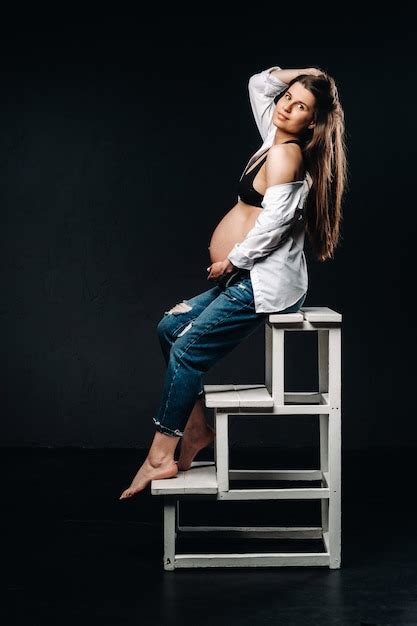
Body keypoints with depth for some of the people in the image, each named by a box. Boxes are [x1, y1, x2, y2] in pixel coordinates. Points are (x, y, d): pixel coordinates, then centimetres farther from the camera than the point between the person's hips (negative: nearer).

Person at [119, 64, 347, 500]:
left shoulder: (285, 154, -14)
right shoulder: (277, 141, 14)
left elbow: (274, 223, -22)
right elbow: (259, 83, 27)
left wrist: (232, 260, -12)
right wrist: (305, 74, 14)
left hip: (266, 283, -10)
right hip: (251, 278, 10)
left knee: (187, 349, -12)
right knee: (170, 326, 10)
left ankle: (161, 458, -8)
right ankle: (197, 425, 11)